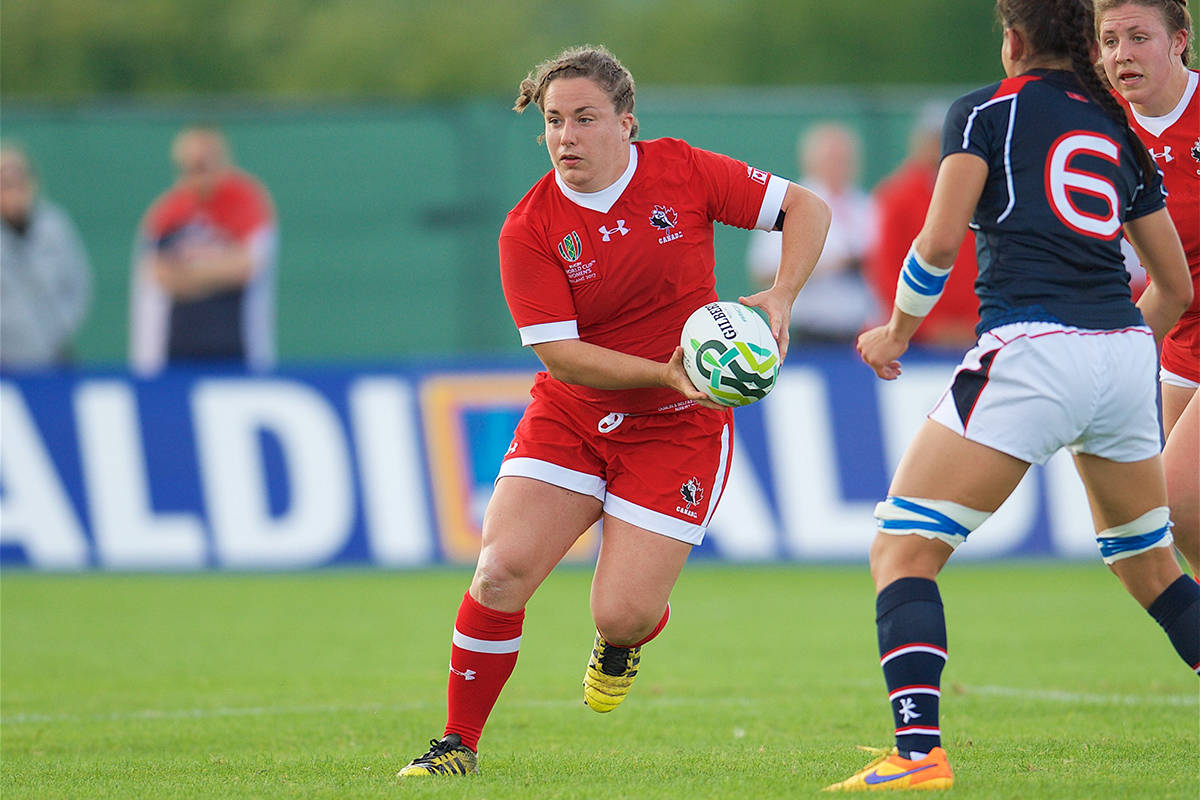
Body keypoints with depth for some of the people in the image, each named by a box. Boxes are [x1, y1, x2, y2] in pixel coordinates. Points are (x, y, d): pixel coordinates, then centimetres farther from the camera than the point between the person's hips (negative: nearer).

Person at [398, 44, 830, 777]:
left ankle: (625, 638, 29)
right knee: (501, 572, -16)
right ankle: (459, 743, 1)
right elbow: (559, 353, -15)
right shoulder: (529, 230, -10)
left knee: (622, 613, -11)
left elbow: (807, 208, -2)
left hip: (677, 428, -1)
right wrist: (662, 373, -27)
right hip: (569, 420, 1)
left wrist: (781, 296, -18)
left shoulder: (683, 173, -8)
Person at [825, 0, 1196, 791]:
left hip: (1029, 354, -6)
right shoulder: (1120, 134, 20)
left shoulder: (987, 110, 5)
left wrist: (897, 332, 9)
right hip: (1124, 355, 6)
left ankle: (918, 750, -19)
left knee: (902, 547, -2)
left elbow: (939, 241, -6)